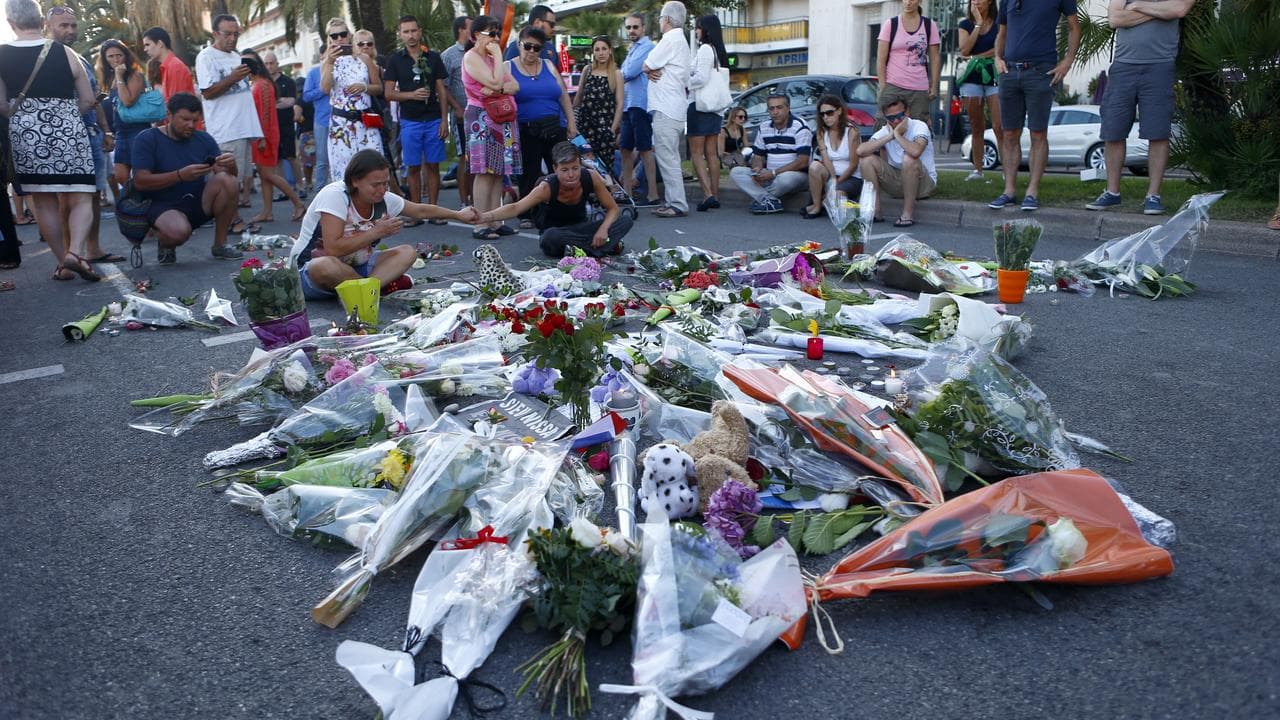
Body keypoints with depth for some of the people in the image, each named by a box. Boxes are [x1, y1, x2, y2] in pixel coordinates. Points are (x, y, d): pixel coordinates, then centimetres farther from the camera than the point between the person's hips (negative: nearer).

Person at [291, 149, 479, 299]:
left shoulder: (384, 199, -5)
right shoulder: (335, 195, -25)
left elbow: (421, 210, 12)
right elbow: (333, 249, -33)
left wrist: (458, 215, 12)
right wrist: (376, 232, -27)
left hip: (356, 266, 7)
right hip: (311, 268, -6)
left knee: (407, 252, -7)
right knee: (326, 266, -42)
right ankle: (383, 284, -16)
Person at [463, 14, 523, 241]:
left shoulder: (493, 58, 20)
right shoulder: (471, 57, -6)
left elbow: (515, 85, 8)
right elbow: (495, 82, -19)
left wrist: (498, 90, -12)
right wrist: (498, 55, -8)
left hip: (501, 118, 8)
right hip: (482, 117, -8)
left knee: (498, 171, 5)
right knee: (484, 172, -12)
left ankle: (495, 221, 8)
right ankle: (480, 226, -11)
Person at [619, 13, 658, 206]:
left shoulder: (646, 47, -9)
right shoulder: (633, 49, 21)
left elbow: (630, 72, -17)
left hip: (640, 104, -10)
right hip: (627, 104, 10)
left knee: (645, 149, -8)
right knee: (626, 148, 13)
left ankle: (652, 195, -5)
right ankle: (627, 192, 22)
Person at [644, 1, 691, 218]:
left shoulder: (671, 39, -11)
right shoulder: (680, 40, 21)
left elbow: (647, 65, -12)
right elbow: (655, 67, 19)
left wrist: (650, 68, 10)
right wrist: (652, 71, -2)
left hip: (666, 108, -10)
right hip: (673, 107, 10)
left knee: (667, 158, -10)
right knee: (669, 157, 13)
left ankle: (677, 204, -11)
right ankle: (673, 201, 17)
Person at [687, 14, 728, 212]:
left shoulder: (705, 49, -10)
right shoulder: (718, 51, 16)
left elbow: (701, 77, -19)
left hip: (700, 105, -8)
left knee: (696, 153, -6)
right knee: (712, 153, 8)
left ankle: (708, 194, -15)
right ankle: (714, 196, 8)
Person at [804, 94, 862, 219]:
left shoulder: (851, 131, -8)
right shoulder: (822, 133, 4)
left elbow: (853, 165, -10)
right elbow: (826, 160, -7)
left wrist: (836, 184, -14)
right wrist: (833, 179, -22)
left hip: (851, 177, -4)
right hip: (830, 175, 4)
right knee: (815, 165, -29)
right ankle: (817, 206, -16)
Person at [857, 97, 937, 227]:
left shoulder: (919, 126, -16)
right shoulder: (885, 131, -2)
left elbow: (916, 151, -41)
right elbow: (860, 151, -20)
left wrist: (897, 134, -25)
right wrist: (890, 136, -22)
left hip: (924, 183, -5)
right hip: (897, 183, 5)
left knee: (909, 159, -35)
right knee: (867, 159, -13)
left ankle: (908, 213, -24)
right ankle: (874, 210, -11)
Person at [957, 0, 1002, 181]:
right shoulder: (966, 25, 10)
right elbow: (964, 50, -6)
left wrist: (975, 57, -4)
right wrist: (978, 24, -6)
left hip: (993, 75, -2)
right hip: (972, 76, 2)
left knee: (999, 126, -13)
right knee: (976, 127, 5)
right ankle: (977, 170, 9)